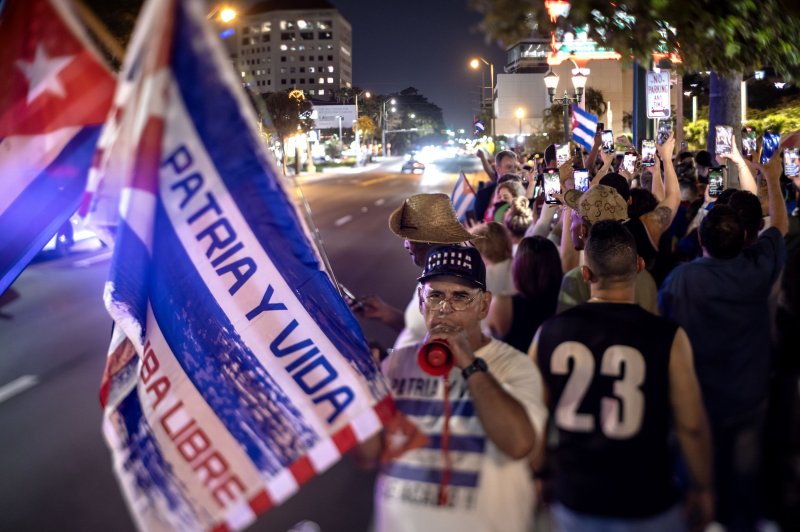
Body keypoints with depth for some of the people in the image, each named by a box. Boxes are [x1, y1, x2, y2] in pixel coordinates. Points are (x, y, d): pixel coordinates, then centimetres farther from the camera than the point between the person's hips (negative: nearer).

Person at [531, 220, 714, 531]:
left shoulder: (548, 333, -7)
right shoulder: (668, 338, -17)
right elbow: (691, 426, -10)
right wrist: (703, 489, 6)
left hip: (573, 498, 3)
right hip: (645, 505, -2)